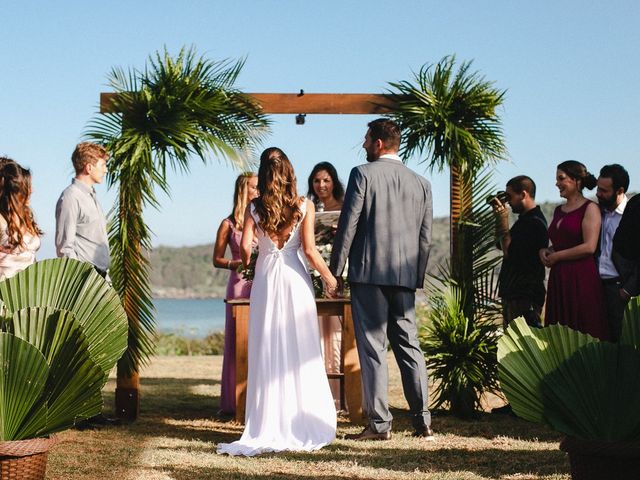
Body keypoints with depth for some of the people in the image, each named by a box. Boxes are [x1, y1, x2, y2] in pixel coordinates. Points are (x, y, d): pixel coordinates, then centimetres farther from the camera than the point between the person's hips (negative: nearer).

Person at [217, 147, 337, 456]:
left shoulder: (254, 208, 0)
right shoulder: (304, 206, -3)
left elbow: (245, 247, -6)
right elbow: (309, 250, -8)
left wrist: (245, 264, 16)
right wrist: (328, 278, 4)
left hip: (265, 280, 1)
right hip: (295, 279, -1)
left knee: (267, 353, 5)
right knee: (300, 353, 5)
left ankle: (269, 428, 4)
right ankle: (303, 426, 7)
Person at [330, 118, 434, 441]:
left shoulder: (362, 174, -4)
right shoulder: (421, 183, 11)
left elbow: (348, 225, -8)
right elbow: (425, 238, 11)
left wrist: (334, 271, -3)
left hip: (368, 272, -5)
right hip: (405, 276, 5)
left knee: (372, 346, -2)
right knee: (409, 345, 11)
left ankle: (379, 423, -3)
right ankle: (423, 421, 10)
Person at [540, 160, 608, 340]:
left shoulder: (590, 208, -4)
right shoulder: (559, 210, 18)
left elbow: (589, 247, -13)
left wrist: (556, 256, -7)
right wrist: (545, 251, 6)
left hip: (581, 278, -7)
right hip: (558, 279, 7)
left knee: (583, 335, -5)